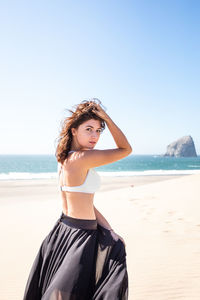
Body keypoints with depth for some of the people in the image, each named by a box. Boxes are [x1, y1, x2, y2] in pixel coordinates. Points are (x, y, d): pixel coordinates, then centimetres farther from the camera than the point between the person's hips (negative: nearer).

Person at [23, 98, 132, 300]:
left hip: (63, 228, 9)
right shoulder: (82, 158, -21)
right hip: (80, 236, -9)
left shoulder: (63, 159, 6)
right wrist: (106, 117, -8)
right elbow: (126, 149, -10)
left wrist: (110, 230, 7)